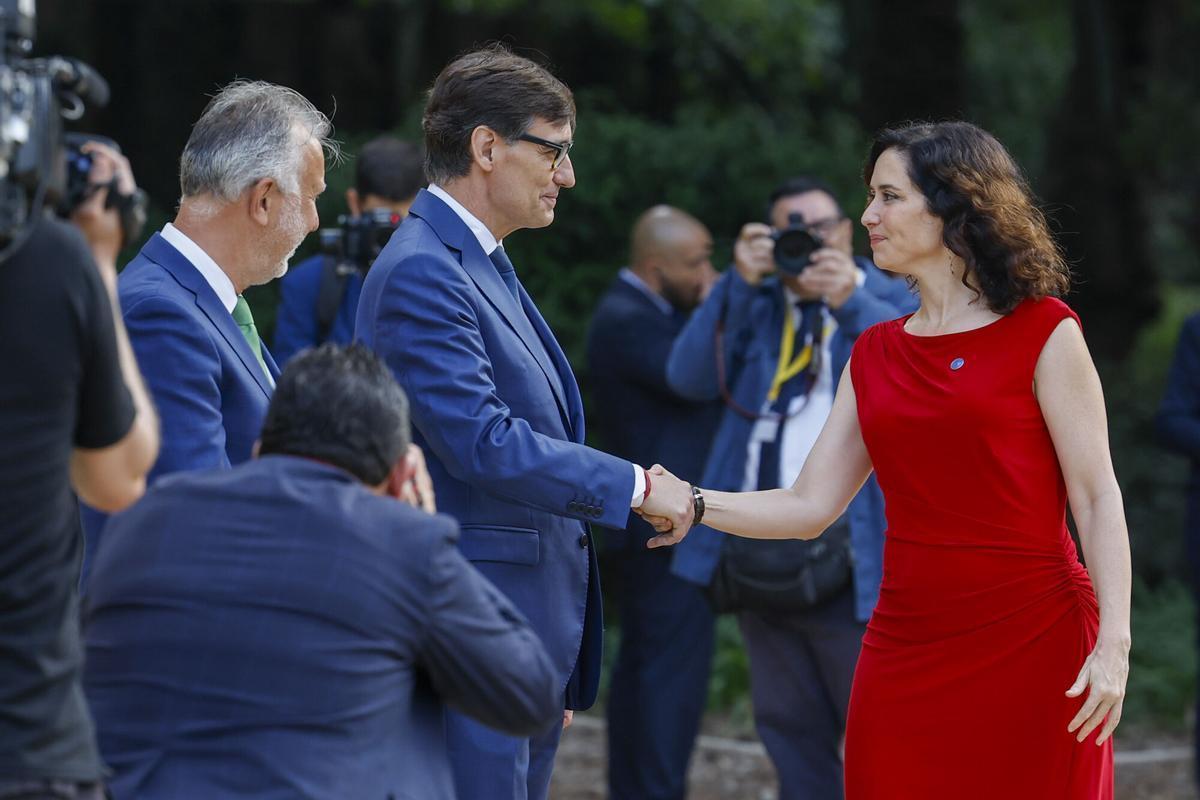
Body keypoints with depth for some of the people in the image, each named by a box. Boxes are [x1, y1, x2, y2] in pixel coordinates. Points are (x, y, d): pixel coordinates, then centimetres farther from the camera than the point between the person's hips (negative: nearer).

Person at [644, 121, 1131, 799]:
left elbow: (1097, 498, -6)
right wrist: (693, 504, -6)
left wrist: (1114, 646, -15)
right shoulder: (875, 355, 13)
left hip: (1032, 641, -5)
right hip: (906, 643, 5)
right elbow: (810, 505, 9)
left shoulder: (1042, 333, -2)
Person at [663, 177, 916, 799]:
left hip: (852, 565, -4)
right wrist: (740, 283, -10)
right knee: (789, 731, 10)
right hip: (763, 562, 4)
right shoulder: (755, 306, 13)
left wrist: (851, 302, -24)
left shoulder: (890, 302, 4)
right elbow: (691, 377, -2)